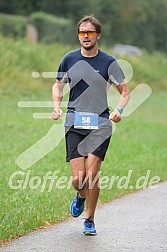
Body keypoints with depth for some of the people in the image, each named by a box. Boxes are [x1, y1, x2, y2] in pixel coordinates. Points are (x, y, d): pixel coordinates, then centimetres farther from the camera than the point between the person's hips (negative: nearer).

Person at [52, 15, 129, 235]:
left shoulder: (109, 62, 0)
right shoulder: (69, 59, 7)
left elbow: (125, 91, 7)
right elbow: (58, 86, 21)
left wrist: (119, 110, -12)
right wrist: (57, 106, 3)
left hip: (100, 124, -2)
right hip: (74, 123, 2)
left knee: (92, 174, -13)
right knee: (78, 178, -7)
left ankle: (90, 221, 6)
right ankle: (81, 196, 31)